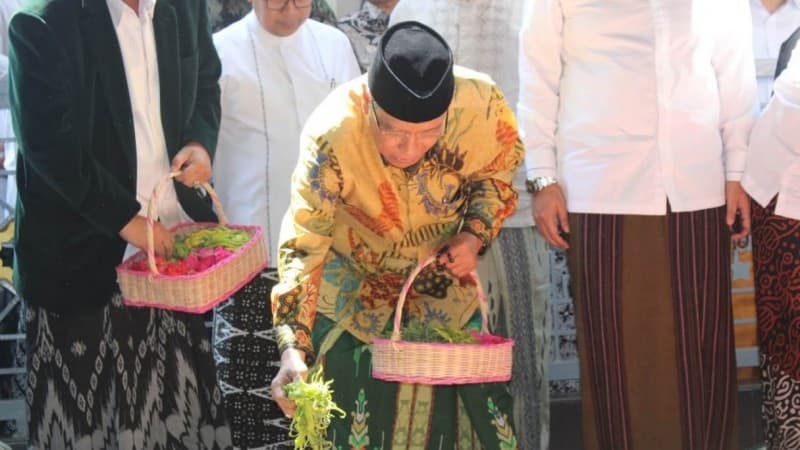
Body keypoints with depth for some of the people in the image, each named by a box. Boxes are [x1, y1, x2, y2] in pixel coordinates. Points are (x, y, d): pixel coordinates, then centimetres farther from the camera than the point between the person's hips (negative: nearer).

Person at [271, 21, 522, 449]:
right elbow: (303, 245, -32)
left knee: (472, 408, 9)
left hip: (448, 287, 2)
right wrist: (293, 348, -40)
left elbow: (498, 171, -3)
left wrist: (475, 233, -17)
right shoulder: (331, 135, -34)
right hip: (354, 295, -2)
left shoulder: (482, 103, -27)